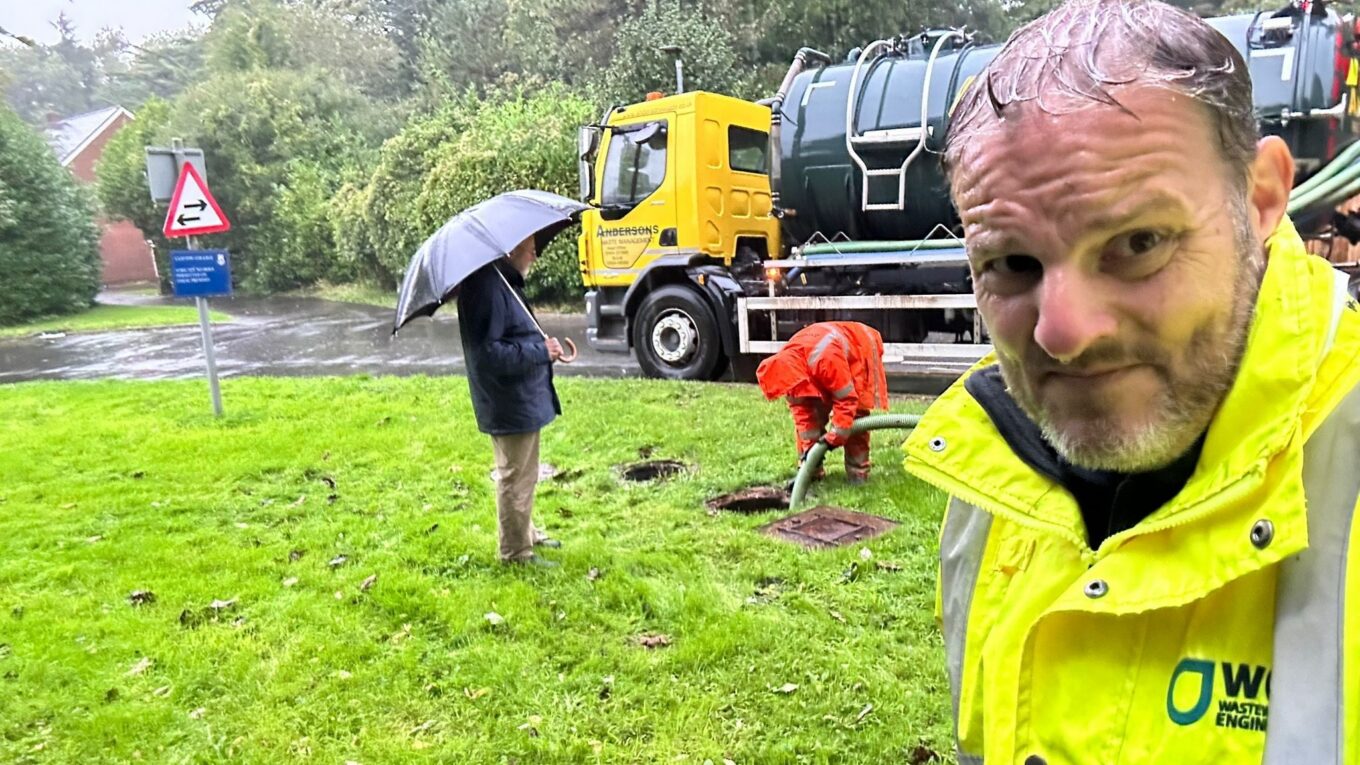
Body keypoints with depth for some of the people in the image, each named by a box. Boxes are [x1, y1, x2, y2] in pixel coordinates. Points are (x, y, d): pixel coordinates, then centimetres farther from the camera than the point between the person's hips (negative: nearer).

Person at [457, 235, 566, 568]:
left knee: (523, 475, 24)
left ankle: (526, 533, 41)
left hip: (522, 400, 11)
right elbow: (487, 353, -28)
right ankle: (516, 552, 18)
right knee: (516, 478, 3)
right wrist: (541, 351, -23)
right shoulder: (486, 285, -23)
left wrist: (543, 345, 5)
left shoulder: (504, 281, 10)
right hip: (511, 403, -11)